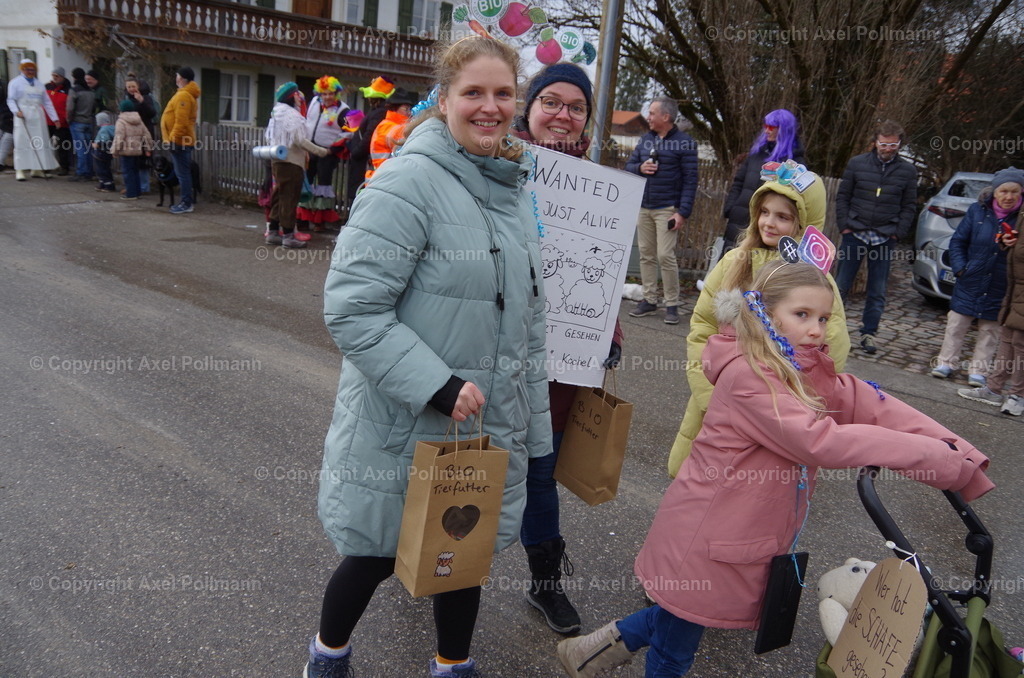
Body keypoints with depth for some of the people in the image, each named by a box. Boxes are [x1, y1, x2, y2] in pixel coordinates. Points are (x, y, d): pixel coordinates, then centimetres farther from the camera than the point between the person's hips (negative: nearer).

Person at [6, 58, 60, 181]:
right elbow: (11, 100, 0)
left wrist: (54, 118, 9)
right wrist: (16, 111, -18)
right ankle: (21, 170, -7)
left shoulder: (39, 84, 19)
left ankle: (38, 169, 9)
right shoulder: (15, 82, 6)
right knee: (22, 142, -7)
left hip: (38, 117, 4)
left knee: (40, 142, 2)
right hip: (23, 116, -4)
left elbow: (47, 102, 16)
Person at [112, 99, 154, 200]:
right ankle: (137, 192, 19)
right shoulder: (139, 121, 11)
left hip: (127, 151, -7)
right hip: (138, 150, 7)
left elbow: (119, 137, -16)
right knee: (136, 171, 15)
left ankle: (131, 194, -5)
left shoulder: (121, 121, -10)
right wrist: (148, 148, 18)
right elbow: (146, 135, 12)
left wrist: (115, 150, -11)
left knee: (127, 172, -3)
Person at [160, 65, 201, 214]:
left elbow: (181, 121, -23)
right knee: (183, 172, 13)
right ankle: (186, 202, 18)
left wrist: (174, 139, -21)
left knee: (182, 172, -7)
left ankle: (186, 204, -4)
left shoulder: (183, 95, -16)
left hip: (179, 140, -10)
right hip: (184, 140, 10)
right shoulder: (189, 94, 16)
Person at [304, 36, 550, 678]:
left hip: (490, 422, 6)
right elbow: (352, 307, -22)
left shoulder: (515, 186, 6)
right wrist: (436, 386, -27)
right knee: (379, 554, 13)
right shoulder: (410, 181, -18)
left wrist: (532, 414, 15)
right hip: (405, 425, -6)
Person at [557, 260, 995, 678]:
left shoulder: (810, 373, 2)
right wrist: (937, 456, -33)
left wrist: (958, 455, -22)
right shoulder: (747, 375, -26)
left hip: (750, 535, 8)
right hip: (707, 540, -8)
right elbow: (822, 441, -35)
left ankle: (609, 642, 41)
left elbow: (874, 406, -9)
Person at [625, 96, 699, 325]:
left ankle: (672, 305, -1)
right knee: (646, 255, 7)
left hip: (667, 209, -6)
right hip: (643, 207, 6)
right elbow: (629, 165, 17)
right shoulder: (646, 139, 13)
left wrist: (683, 213, -15)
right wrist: (640, 167, -7)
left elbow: (690, 179, -7)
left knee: (665, 256, -11)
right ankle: (649, 300, 16)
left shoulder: (685, 143, -5)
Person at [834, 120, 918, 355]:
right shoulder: (857, 163, 1)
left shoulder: (908, 171, 5)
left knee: (877, 292, 6)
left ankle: (869, 333, 16)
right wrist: (844, 225, -6)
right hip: (855, 234, -1)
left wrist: (898, 232, -4)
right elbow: (842, 196, 4)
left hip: (885, 239, 1)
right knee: (841, 285, 2)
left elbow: (909, 206, 8)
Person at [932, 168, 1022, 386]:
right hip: (971, 281, 1)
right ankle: (947, 362, 20)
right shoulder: (977, 210, -3)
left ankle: (978, 370, 17)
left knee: (990, 329, 8)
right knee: (956, 323, 8)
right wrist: (959, 267, -5)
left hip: (1000, 286, -1)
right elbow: (958, 241, 5)